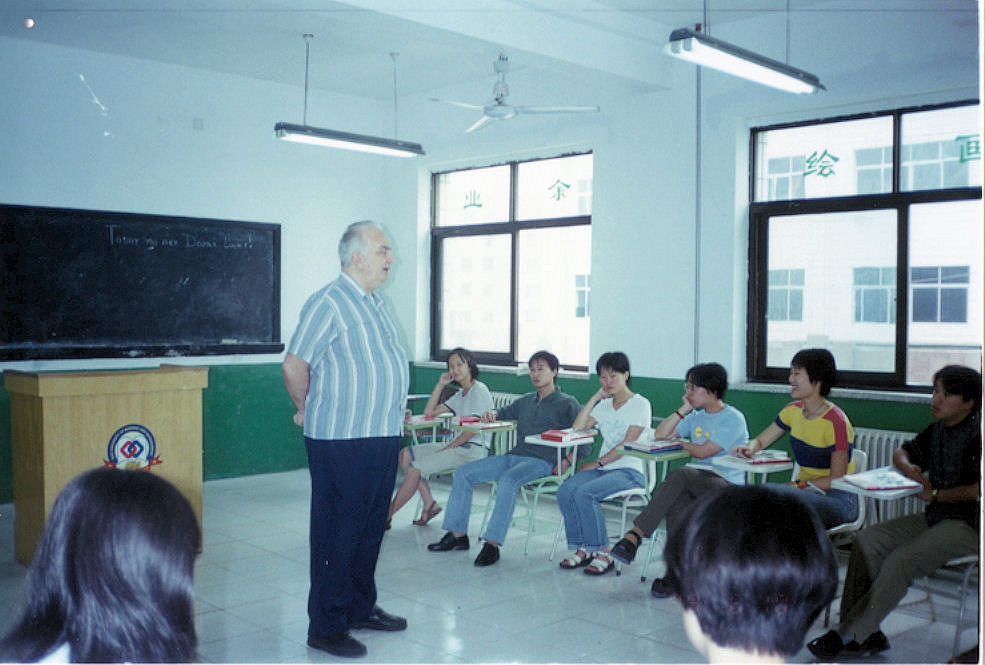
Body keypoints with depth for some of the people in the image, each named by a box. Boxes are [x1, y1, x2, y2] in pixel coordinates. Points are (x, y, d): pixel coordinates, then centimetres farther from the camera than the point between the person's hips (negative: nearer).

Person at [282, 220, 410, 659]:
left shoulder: (376, 303, 15)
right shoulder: (330, 303, -14)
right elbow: (294, 365, -13)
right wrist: (307, 410, 0)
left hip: (382, 437, 9)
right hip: (342, 442, -9)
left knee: (371, 528, 17)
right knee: (337, 533, 0)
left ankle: (361, 609, 31)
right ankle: (326, 627, 11)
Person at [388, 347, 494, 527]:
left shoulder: (480, 390, -8)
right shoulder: (460, 394, 20)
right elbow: (429, 412, 19)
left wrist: (449, 447, -16)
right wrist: (441, 385, 11)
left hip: (472, 450, -10)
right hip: (458, 446, 10)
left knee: (415, 469, -18)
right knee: (406, 454, 4)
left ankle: (387, 515, -9)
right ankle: (429, 504, -2)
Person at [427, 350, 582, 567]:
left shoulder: (567, 403, 3)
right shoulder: (526, 401, 22)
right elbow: (504, 413, 38)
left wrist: (567, 461, -15)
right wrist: (492, 414, 14)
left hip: (542, 462, -7)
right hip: (514, 456, 7)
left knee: (508, 479, -38)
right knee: (463, 473, -5)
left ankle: (492, 544, -37)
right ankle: (457, 535, -4)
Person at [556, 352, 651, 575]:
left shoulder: (640, 404, -3)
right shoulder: (604, 405, 19)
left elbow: (627, 444, -12)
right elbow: (577, 428, 8)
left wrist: (598, 463, -12)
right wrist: (595, 398, 6)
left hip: (629, 471, -6)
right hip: (601, 468, 6)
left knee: (584, 493, -30)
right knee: (565, 491, -21)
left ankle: (602, 553, -18)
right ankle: (583, 549, -12)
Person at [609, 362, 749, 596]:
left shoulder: (733, 419, -5)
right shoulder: (696, 417, 20)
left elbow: (702, 452, -14)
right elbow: (660, 434, 16)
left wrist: (680, 443, 4)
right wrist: (684, 409, 10)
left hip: (727, 487, -6)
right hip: (698, 483, 6)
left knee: (679, 474, -34)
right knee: (676, 501, -32)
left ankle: (635, 535, -37)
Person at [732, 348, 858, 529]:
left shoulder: (835, 422, -17)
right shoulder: (793, 411, 5)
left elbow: (837, 479, -15)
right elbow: (761, 440, 16)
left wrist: (796, 486, -20)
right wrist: (750, 448, -8)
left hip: (838, 499, -6)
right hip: (807, 491, 7)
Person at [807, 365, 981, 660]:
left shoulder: (976, 434, -14)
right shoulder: (938, 430, 12)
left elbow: (979, 489, -25)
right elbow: (902, 453, 25)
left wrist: (936, 494, -14)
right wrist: (908, 467, 1)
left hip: (967, 524, -9)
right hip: (934, 517, 9)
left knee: (901, 561, -28)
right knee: (866, 541, -7)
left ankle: (845, 635, -19)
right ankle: (865, 634, -8)